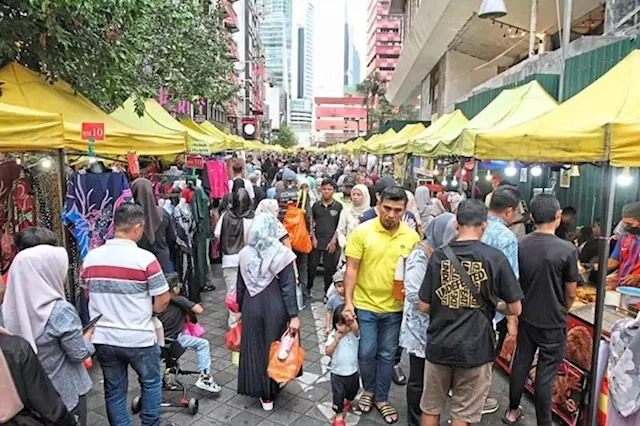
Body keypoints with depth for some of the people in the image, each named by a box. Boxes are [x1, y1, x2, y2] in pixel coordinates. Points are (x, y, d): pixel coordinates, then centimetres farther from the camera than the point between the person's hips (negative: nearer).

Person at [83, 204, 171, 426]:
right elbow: (163, 300, -14)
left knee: (114, 390, 19)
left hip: (103, 338, 4)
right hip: (139, 338, -4)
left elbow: (89, 294, 12)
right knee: (151, 383, 19)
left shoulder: (91, 257, -2)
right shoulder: (145, 258, -18)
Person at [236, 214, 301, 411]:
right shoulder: (281, 253, -13)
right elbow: (288, 287, -14)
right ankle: (269, 393, 28)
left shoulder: (244, 253, -4)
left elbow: (240, 286, 4)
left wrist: (240, 309, 16)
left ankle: (260, 391, 26)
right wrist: (293, 315, -11)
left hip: (251, 307, 2)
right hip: (275, 308, -2)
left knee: (254, 348, 15)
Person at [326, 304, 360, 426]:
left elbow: (355, 327, -41)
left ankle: (347, 402, 55)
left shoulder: (354, 333, -17)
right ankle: (339, 414, 25)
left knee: (353, 391, 25)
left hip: (353, 371, 2)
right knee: (338, 395, 4)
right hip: (337, 372, -1)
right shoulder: (333, 335, -12)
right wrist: (335, 341, -26)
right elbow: (327, 352, -14)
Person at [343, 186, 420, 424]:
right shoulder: (362, 232, -12)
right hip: (365, 304, -2)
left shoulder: (412, 236, -5)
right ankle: (368, 390, 38)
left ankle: (382, 399, 35)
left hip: (395, 307, 2)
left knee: (387, 355, 15)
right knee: (367, 353, 10)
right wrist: (348, 302, -14)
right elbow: (352, 269, -10)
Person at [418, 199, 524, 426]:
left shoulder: (439, 255, -5)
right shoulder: (495, 257, -10)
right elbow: (515, 309, -5)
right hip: (475, 348, -1)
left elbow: (424, 306, -2)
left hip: (439, 345, 2)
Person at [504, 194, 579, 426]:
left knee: (520, 364, 17)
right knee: (545, 373, 8)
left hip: (526, 318, 4)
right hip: (553, 323, -4)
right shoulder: (567, 249, -20)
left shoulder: (520, 245, -10)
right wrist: (561, 313, 11)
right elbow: (571, 294, -9)